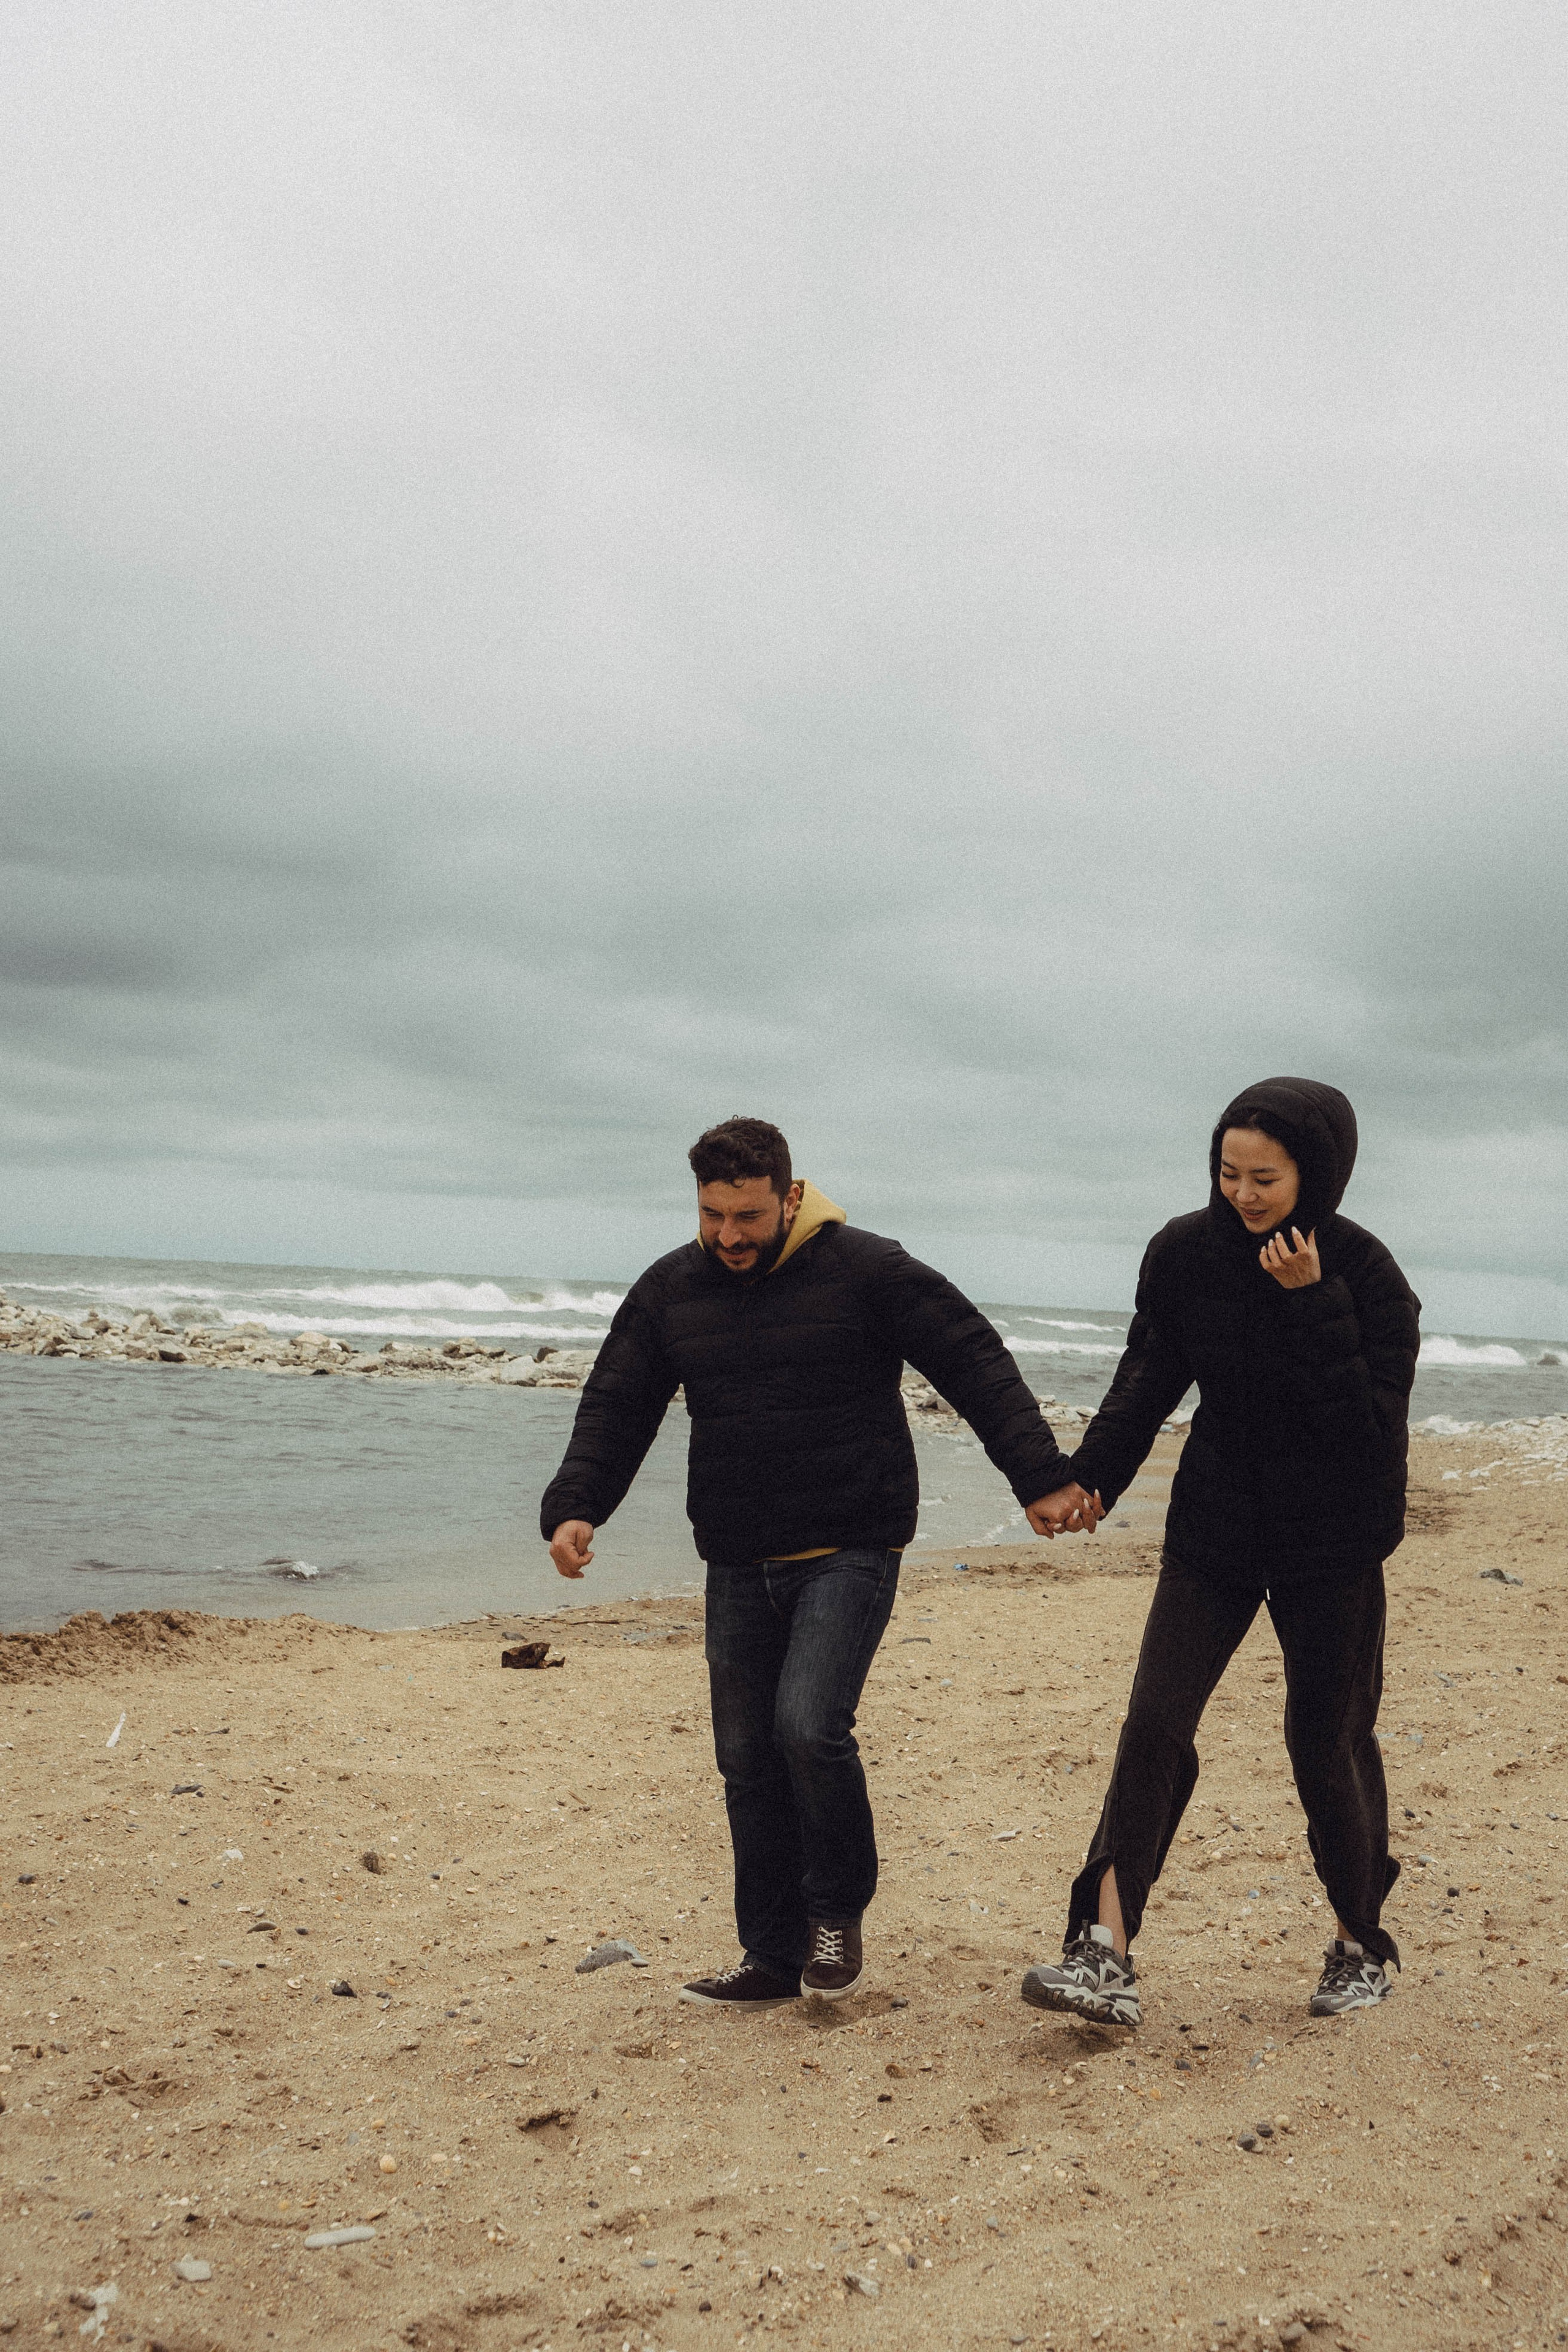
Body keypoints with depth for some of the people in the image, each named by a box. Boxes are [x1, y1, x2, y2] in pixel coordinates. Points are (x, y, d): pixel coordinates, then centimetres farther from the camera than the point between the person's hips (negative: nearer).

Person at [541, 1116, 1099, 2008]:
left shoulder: (866, 1268, -8)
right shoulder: (670, 1290, 5)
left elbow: (978, 1365, -5)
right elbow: (616, 1407, 9)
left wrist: (1041, 1478, -10)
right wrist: (575, 1507, -6)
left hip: (850, 1555, -5)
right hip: (739, 1567, 5)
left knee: (809, 1724, -20)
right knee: (748, 1759, 8)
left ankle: (839, 1909, 7)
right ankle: (774, 1954, 23)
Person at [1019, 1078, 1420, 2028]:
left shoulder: (1366, 1276, -15)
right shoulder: (1188, 1253, -5)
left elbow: (1370, 1426, -21)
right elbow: (1147, 1379, 4)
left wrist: (1312, 1305, -28)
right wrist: (1087, 1479, -7)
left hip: (1331, 1546, -3)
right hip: (1215, 1531, 3)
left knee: (1328, 1742, 7)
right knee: (1155, 1720, -9)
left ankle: (1363, 1945, 31)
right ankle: (1106, 1957, -10)